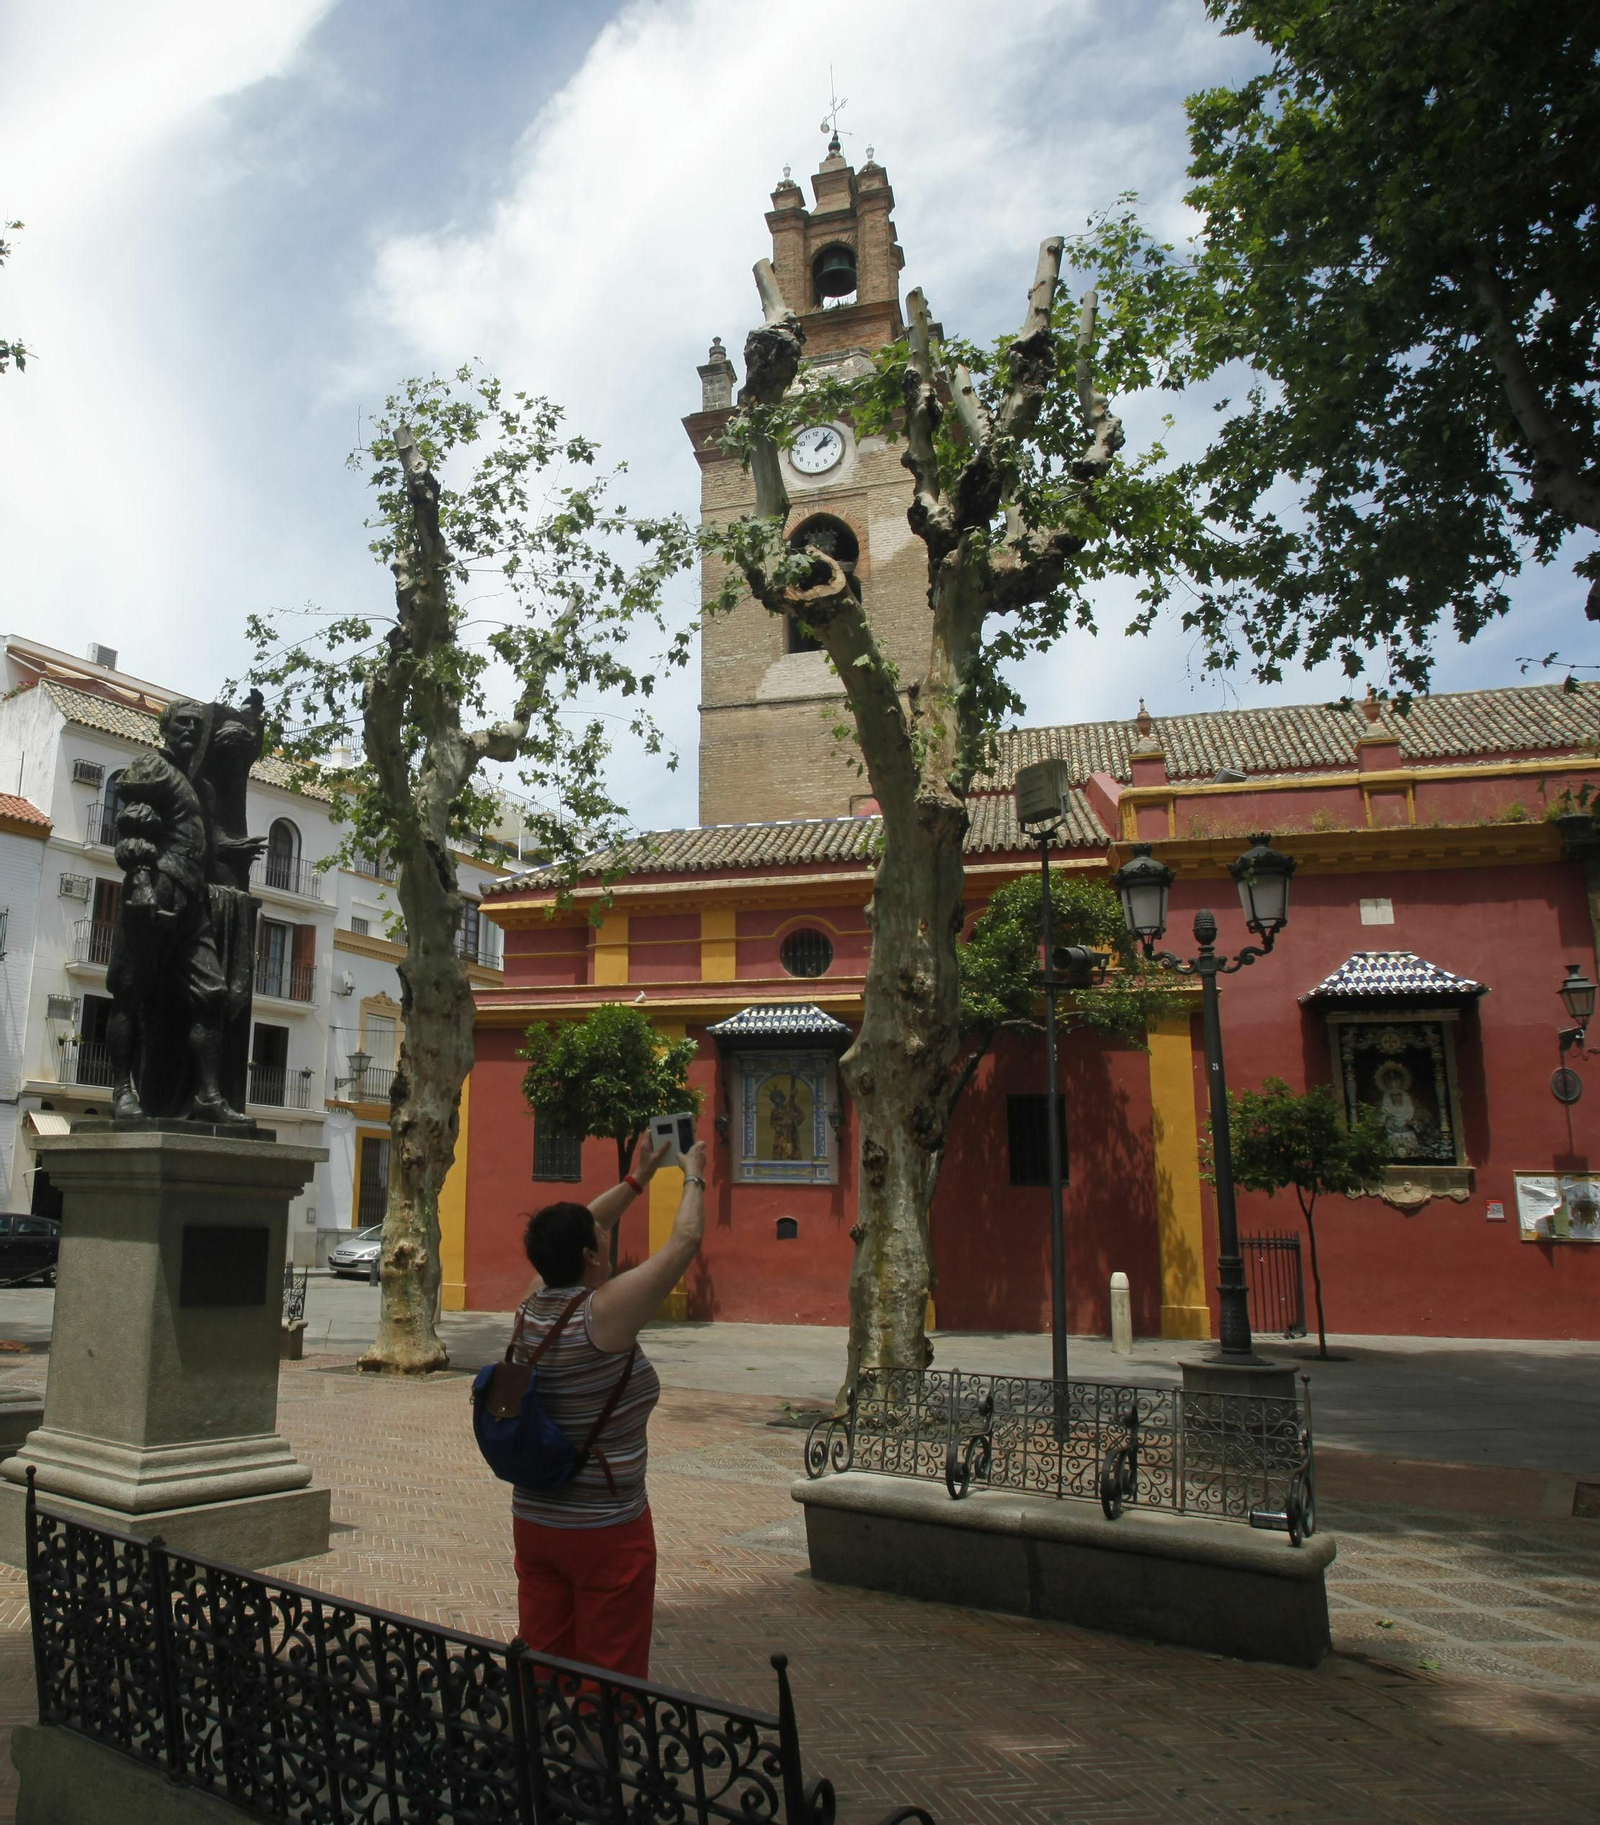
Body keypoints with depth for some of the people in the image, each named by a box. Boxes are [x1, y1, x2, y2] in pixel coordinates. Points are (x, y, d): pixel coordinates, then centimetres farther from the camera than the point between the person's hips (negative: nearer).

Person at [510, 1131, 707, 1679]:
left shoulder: (533, 1305, -1)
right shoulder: (604, 1313, -20)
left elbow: (573, 1233, 15)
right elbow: (684, 1241, -14)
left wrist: (640, 1177, 21)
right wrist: (693, 1176, 4)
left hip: (533, 1522, 7)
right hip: (605, 1529, -7)